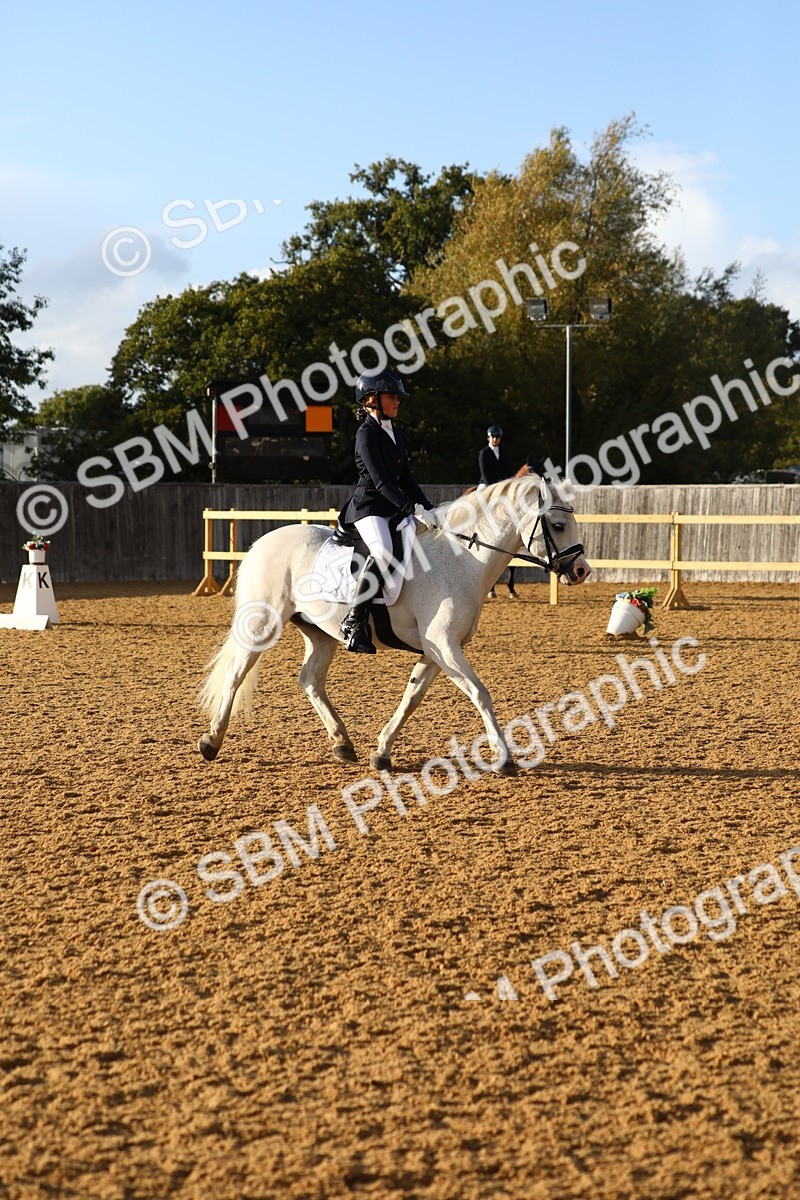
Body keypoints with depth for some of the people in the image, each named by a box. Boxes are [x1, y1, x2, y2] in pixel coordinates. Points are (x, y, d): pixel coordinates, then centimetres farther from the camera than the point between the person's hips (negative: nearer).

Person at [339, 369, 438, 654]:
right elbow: (381, 481, -18)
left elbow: (406, 478, 20)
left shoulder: (395, 434, 18)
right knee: (384, 553, -34)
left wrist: (429, 509, 9)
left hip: (395, 507, 9)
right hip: (368, 506, -9)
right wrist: (414, 511, -24)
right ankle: (353, 622, -30)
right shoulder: (367, 434, -9)